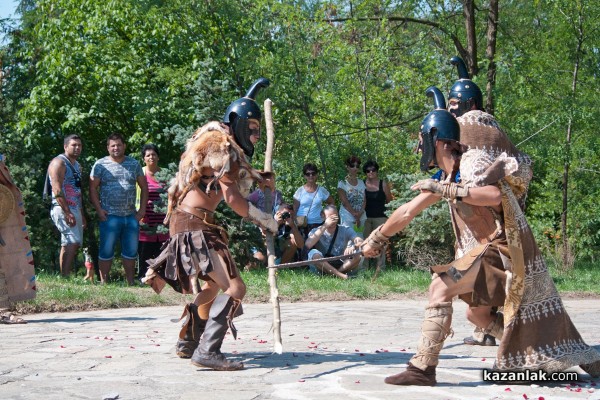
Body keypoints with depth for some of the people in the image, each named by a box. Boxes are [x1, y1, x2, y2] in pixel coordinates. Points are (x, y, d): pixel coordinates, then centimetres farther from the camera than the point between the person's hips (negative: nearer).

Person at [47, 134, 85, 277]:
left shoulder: (77, 165, 20)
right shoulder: (59, 162, -7)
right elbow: (57, 190, -17)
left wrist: (82, 215, 21)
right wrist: (67, 213, -23)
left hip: (75, 210, 9)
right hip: (63, 209, -9)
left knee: (69, 245, 7)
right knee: (73, 242, -20)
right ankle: (65, 277, -23)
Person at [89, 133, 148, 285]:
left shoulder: (134, 164, 11)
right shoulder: (101, 164, 2)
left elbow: (144, 187, 13)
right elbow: (93, 188, 0)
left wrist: (142, 209, 4)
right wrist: (99, 209, -9)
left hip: (131, 215, 3)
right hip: (110, 215, -3)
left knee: (131, 251, 7)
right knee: (106, 250, 0)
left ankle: (130, 283, 16)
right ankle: (103, 282, 7)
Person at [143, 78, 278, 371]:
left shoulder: (221, 144, 17)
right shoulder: (223, 148, -12)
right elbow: (232, 197, -18)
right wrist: (264, 219, -10)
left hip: (185, 221, 11)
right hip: (193, 224, -11)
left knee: (214, 285, 26)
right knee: (235, 287, -17)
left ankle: (187, 343, 33)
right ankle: (207, 352, -22)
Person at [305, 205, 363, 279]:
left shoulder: (345, 230, 1)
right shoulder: (316, 231, -2)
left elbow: (361, 242, -14)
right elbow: (308, 245, -24)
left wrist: (353, 247, -39)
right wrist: (325, 226, -25)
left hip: (341, 265, 1)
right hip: (321, 267, -1)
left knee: (357, 256, -23)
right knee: (314, 253, -31)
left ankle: (333, 274, -30)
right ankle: (340, 275, -38)